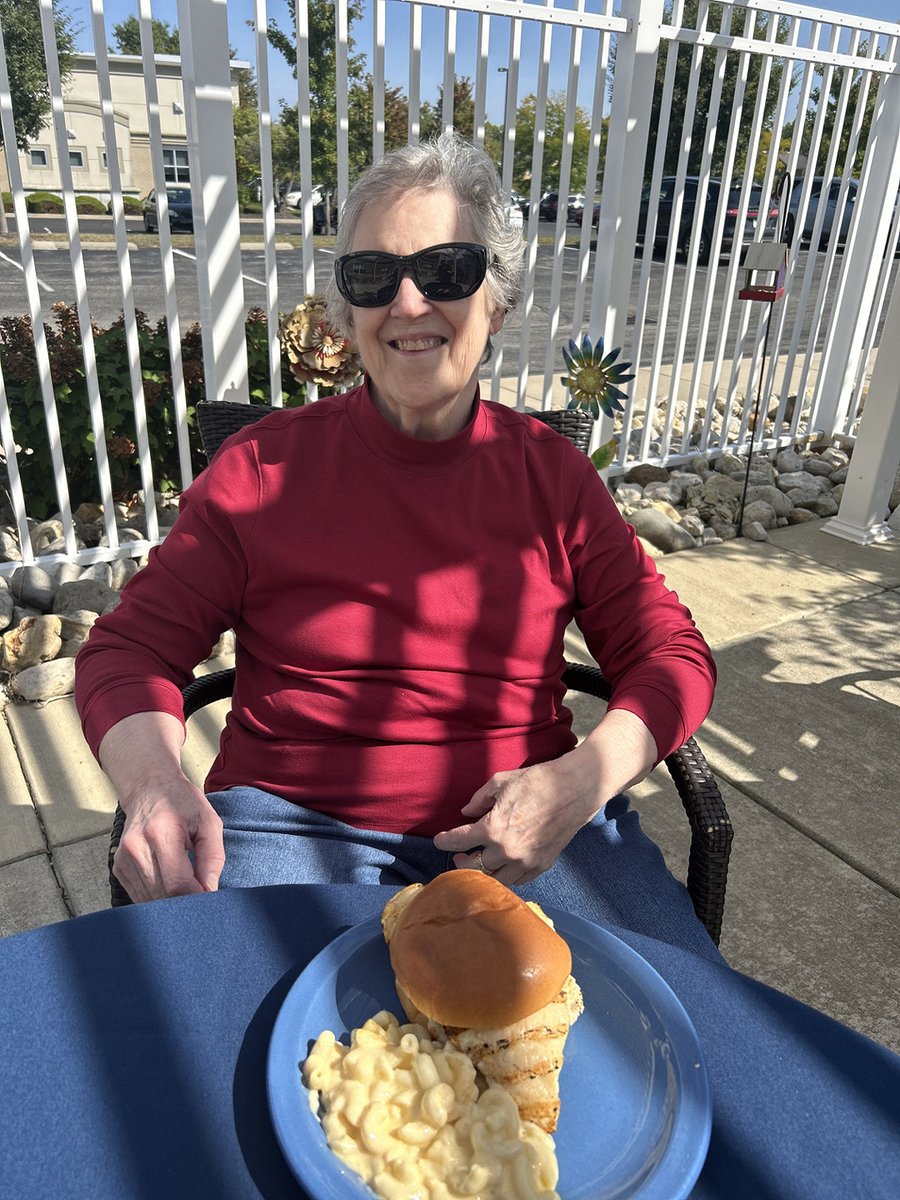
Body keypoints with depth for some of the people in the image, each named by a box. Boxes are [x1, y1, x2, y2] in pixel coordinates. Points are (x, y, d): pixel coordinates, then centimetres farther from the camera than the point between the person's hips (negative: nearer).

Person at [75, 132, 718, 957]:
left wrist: (581, 780, -15)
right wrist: (154, 783, -19)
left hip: (525, 821, 2)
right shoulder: (264, 466, -1)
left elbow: (671, 656, 4)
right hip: (295, 819, -1)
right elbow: (131, 647, 2)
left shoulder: (550, 471, 3)